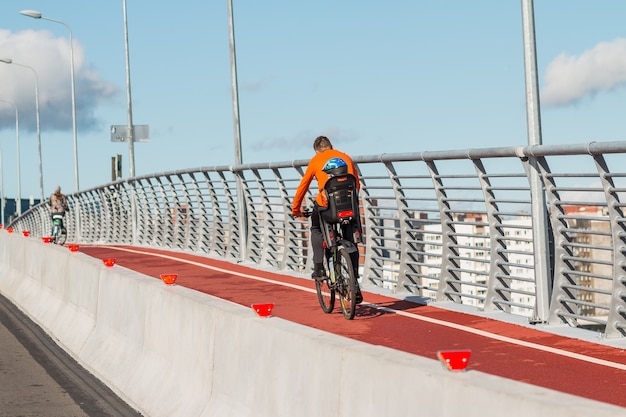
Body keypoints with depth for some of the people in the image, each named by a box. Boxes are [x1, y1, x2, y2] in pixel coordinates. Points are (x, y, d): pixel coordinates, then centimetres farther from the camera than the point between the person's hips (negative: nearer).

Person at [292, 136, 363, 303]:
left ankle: (319, 268, 16)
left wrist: (296, 209, 34)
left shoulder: (316, 160, 17)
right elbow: (357, 184, 27)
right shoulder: (346, 158, 23)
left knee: (316, 229, 29)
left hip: (326, 203, -2)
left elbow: (303, 186, 22)